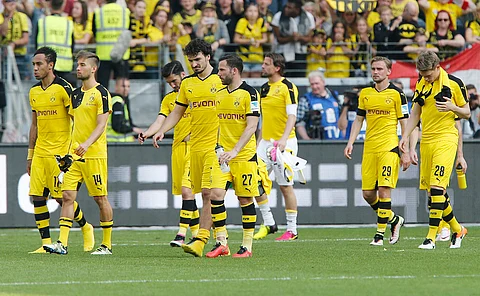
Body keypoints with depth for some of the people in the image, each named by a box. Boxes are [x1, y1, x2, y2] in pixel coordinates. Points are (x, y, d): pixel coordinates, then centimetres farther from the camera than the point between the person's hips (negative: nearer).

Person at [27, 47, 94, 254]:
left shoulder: (63, 88, -9)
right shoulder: (34, 92, 12)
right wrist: (30, 155, 18)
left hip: (59, 152, -7)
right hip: (39, 152, 7)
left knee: (61, 197, -5)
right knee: (37, 197, -2)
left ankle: (85, 227, 19)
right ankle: (46, 243, 2)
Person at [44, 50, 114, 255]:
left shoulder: (101, 94, -7)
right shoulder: (75, 95, 15)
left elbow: (101, 125, -15)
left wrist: (87, 144, -29)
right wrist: (69, 150, 19)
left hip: (95, 154, -7)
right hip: (74, 154, 7)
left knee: (101, 198, 1)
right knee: (68, 196, -5)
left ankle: (107, 245, 10)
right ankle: (62, 243, -9)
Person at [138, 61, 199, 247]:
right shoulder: (168, 99, 15)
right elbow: (160, 121, 4)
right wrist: (147, 133, -15)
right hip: (178, 146, 6)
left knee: (186, 190, -16)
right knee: (185, 192, 8)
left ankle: (182, 233, -20)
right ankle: (196, 231, 19)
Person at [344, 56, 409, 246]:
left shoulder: (396, 94, -1)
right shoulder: (365, 93, 12)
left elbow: (404, 123, 0)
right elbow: (359, 120, 19)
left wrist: (406, 152, -5)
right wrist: (350, 143, 7)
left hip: (389, 147, -5)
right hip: (369, 148, 5)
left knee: (384, 189, -13)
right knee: (368, 193, 2)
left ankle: (380, 233, -7)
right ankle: (394, 219, 24)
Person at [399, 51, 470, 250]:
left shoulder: (454, 83, -4)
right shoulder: (421, 84, 10)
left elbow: (467, 113, 2)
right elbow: (415, 114, 18)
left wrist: (452, 108, -18)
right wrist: (405, 136, 6)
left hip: (446, 138, -6)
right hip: (426, 141, 6)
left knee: (437, 187, -16)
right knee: (431, 190, 5)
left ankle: (431, 237, -16)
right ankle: (457, 230, 23)